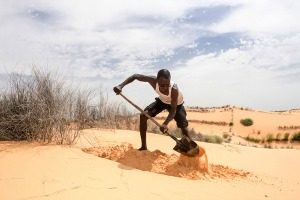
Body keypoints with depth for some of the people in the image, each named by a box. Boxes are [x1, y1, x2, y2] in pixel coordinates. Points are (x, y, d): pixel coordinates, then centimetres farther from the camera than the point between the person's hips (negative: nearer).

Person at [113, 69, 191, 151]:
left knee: (183, 127, -13)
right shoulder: (153, 80, -35)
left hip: (176, 104, -3)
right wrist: (121, 85, -36)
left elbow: (173, 110, -39)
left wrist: (165, 123, -55)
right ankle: (143, 146, 0)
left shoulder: (174, 89, -43)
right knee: (143, 116, -11)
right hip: (162, 100, 3)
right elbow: (135, 76, -23)